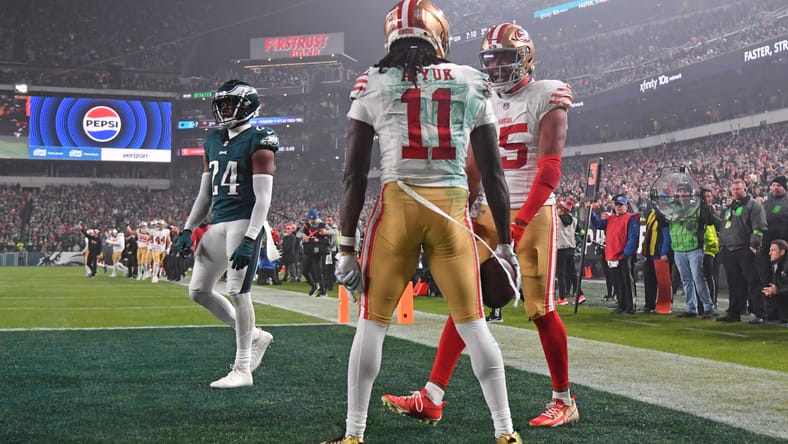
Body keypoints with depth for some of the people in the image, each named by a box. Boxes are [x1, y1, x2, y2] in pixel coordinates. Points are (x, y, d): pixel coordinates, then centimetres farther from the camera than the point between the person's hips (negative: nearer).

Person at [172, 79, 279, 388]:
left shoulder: (258, 142, -8)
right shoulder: (214, 141, 16)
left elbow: (263, 197, -14)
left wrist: (249, 239, -22)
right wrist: (187, 230, 13)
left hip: (245, 223, -8)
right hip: (218, 224, 8)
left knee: (238, 292, -10)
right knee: (198, 291, 9)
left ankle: (242, 369, 1)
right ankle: (255, 336, 23)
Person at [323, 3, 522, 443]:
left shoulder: (373, 86, 5)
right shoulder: (473, 86, 8)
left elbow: (354, 175, 2)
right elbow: (493, 173, 8)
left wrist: (347, 247, 7)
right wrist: (505, 241, 15)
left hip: (396, 205, -1)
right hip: (452, 209, 1)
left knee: (373, 323, 11)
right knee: (473, 324, 10)